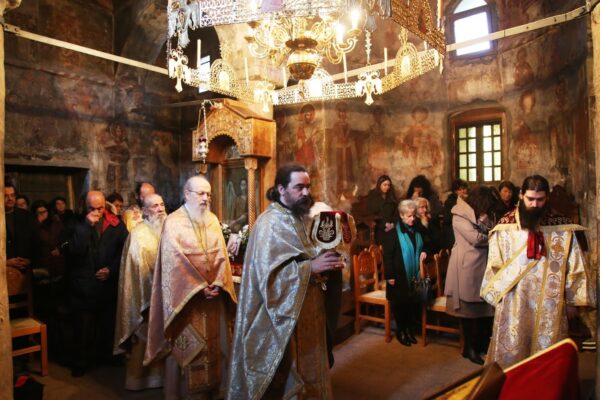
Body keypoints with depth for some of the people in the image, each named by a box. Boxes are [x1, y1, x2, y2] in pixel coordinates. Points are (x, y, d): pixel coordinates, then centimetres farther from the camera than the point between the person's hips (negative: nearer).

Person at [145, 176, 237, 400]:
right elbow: (175, 260, -15)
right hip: (186, 296, -5)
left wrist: (218, 283, -11)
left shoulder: (213, 220, 8)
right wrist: (199, 286, -19)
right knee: (187, 345, 2)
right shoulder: (173, 222, -8)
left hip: (213, 294, 5)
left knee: (211, 344, 12)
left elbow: (221, 254, 3)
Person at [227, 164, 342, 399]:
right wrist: (311, 267, -28)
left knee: (306, 373, 18)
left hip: (304, 312, 9)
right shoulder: (270, 224, -17)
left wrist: (324, 264, 0)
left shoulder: (299, 219, 10)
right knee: (286, 380, 5)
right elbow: (268, 273, -25)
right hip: (283, 317, -9)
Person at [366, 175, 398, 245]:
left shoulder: (391, 196, 12)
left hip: (391, 228, 3)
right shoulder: (372, 196, 1)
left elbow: (396, 211, 9)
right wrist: (384, 224, -10)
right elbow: (371, 213, -5)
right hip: (379, 228, -3)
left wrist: (393, 223, -7)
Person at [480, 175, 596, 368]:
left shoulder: (562, 227, -4)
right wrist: (497, 294, 4)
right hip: (512, 303, 0)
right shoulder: (505, 226, -3)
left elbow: (574, 267, 2)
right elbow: (495, 265, 3)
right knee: (511, 352, 10)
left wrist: (572, 301, 4)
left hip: (549, 303, 0)